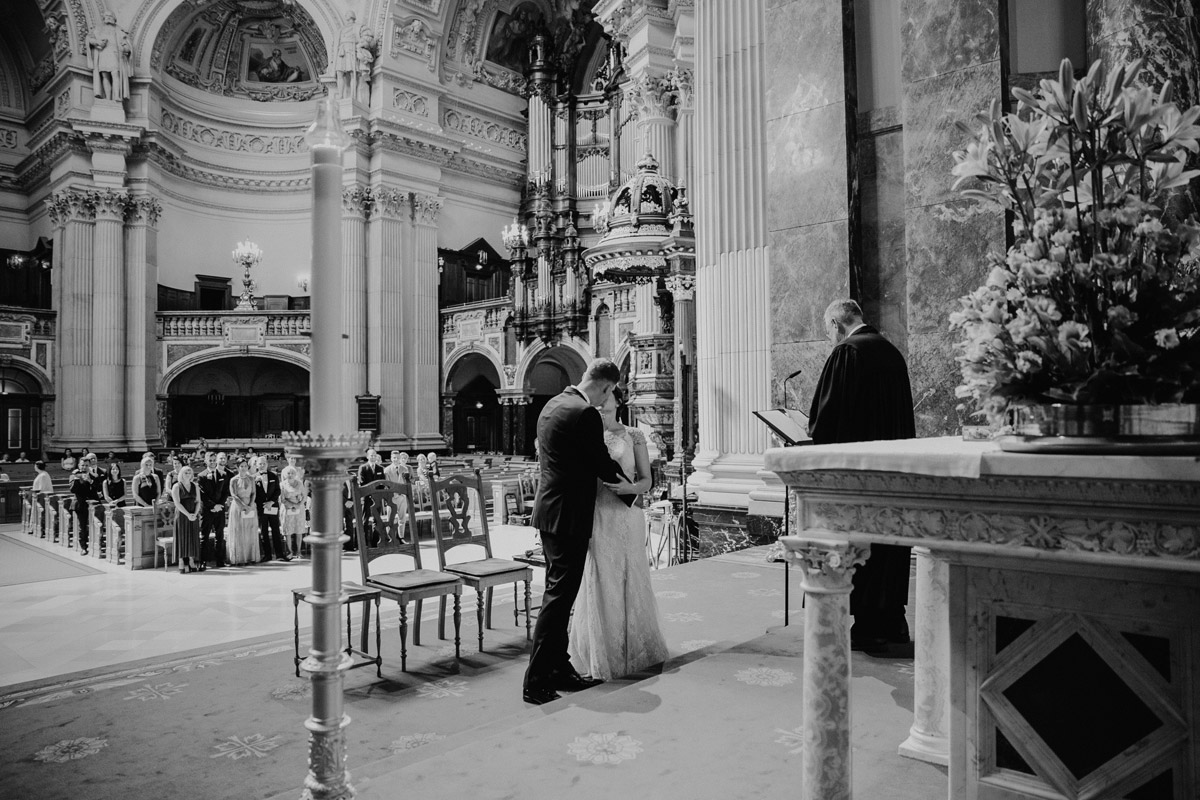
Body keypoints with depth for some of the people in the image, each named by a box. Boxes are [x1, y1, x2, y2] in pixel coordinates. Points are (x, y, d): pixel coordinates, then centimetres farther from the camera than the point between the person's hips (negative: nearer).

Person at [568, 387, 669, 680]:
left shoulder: (634, 436, 4)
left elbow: (647, 481, 4)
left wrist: (630, 487, -17)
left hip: (626, 516, -1)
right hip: (594, 516, 1)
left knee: (628, 580, 3)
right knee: (597, 582, 3)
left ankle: (632, 647, 21)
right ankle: (601, 651, 17)